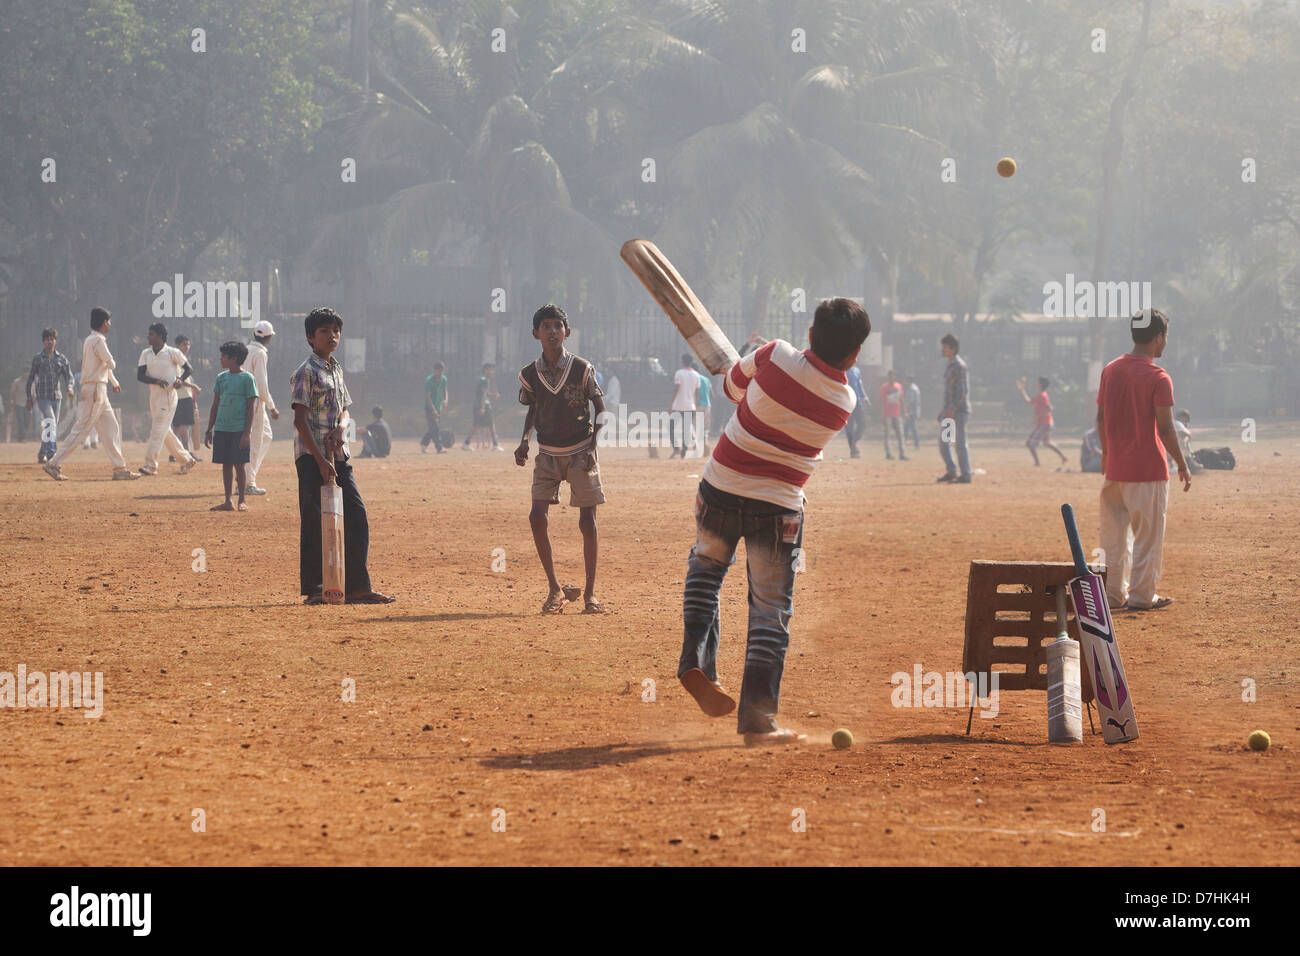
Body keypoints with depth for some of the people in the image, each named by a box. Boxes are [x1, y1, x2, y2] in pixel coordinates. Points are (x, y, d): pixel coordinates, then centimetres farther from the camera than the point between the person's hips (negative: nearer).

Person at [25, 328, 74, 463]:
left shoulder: (61, 358, 9)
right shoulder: (38, 358, 1)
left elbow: (68, 375, 4)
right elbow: (30, 378, 5)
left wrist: (69, 387, -18)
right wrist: (29, 399, 3)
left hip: (56, 396, 4)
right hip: (42, 396, -4)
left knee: (53, 426, 9)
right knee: (49, 422, -21)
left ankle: (42, 455, 22)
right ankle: (52, 452, -28)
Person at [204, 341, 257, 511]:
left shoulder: (247, 379, -4)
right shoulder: (221, 378, 11)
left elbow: (251, 407, -6)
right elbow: (215, 406, 16)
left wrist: (247, 432, -13)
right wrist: (209, 430, 13)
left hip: (239, 430, -5)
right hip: (221, 429, 5)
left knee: (240, 465, -3)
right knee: (226, 465, 7)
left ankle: (242, 501, 4)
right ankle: (228, 502, 11)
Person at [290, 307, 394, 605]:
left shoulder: (336, 369, 17)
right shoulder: (306, 372, -7)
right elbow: (300, 419, -13)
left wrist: (341, 426, -4)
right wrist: (320, 460, -19)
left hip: (338, 456, 8)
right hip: (312, 456, -8)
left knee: (357, 519, 5)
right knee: (315, 524, -5)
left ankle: (357, 588, 9)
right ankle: (313, 590, 1)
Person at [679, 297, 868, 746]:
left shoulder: (775, 356, -13)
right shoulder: (843, 401, -7)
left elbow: (733, 386, 6)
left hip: (720, 490, 1)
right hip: (778, 507, -1)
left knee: (706, 565, 29)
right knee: (771, 611, 6)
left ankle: (696, 657, 12)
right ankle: (756, 719, -1)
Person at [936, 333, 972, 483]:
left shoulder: (959, 366, -14)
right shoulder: (949, 366, 16)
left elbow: (964, 391, -19)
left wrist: (953, 408, -25)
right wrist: (945, 410, 20)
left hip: (959, 409, -10)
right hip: (949, 409, 10)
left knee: (960, 443, -8)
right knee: (943, 441, 12)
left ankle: (965, 475, -5)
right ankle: (951, 471, 19)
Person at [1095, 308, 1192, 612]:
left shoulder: (1110, 371, 5)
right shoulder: (1158, 377, -13)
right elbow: (1166, 429, -15)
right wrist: (1183, 466, -6)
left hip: (1115, 467, 6)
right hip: (1148, 469, -6)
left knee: (1115, 533, 14)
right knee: (1147, 534, 3)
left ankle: (1115, 593, 19)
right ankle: (1141, 595, 6)